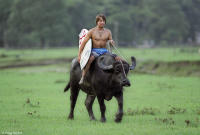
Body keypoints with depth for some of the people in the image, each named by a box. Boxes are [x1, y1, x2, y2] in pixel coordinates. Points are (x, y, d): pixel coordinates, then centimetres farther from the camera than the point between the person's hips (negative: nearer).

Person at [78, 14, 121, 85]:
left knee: (118, 59, -16)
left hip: (104, 51, 4)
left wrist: (111, 42, -13)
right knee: (90, 58, -38)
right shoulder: (92, 31, 0)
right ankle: (82, 77, -36)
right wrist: (79, 55, -7)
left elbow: (112, 43, 14)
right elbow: (83, 43, -1)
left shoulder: (108, 32, 10)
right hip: (94, 51, -4)